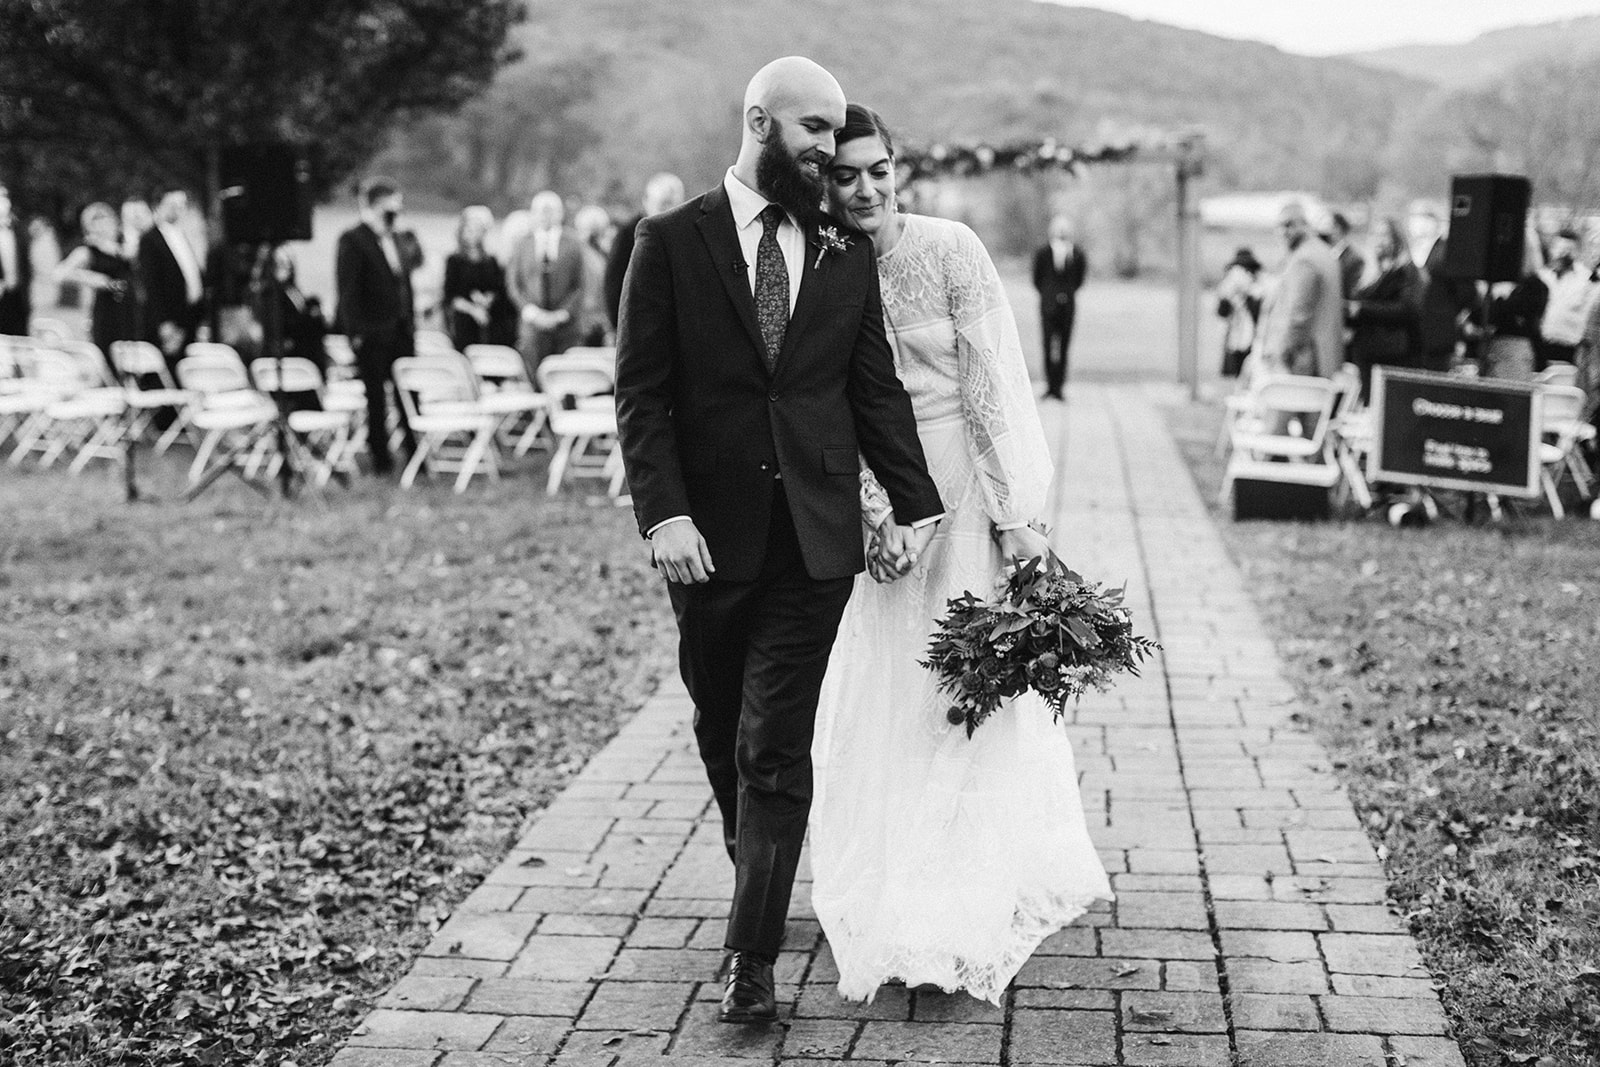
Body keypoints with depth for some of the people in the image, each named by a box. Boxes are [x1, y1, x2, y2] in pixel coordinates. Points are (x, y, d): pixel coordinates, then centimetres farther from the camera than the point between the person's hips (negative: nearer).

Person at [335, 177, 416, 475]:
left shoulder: (393, 238, 14)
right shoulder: (352, 240, -9)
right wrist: (356, 332, -17)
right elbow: (347, 290, -13)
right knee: (376, 396, 2)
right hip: (372, 334, -6)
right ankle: (380, 457, 12)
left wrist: (411, 323, 13)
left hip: (400, 331, 6)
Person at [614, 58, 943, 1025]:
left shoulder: (847, 256, 7)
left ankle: (754, 957, 1)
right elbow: (642, 393, -5)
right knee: (722, 731, 16)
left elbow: (876, 390, 9)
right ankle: (753, 868, 41)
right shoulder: (672, 243, -1)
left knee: (777, 747, -4)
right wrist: (664, 512, -15)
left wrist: (914, 504, 1)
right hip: (710, 534, 0)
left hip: (815, 536, 1)